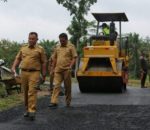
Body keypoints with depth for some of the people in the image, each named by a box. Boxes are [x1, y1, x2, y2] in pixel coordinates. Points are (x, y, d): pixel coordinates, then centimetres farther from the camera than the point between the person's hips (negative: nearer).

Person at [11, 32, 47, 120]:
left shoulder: (40, 49, 2)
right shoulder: (23, 48, 14)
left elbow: (44, 63, 2)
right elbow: (18, 59, 16)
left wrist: (44, 75, 1)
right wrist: (13, 67, 2)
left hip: (34, 73, -4)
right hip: (24, 72, 5)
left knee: (32, 92, -14)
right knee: (25, 92, 10)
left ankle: (32, 111, -17)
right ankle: (27, 109, 23)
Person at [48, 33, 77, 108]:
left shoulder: (71, 47, -1)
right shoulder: (58, 47, 13)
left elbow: (74, 58, -6)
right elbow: (55, 58, 19)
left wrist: (70, 66, -18)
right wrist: (53, 68, 15)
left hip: (66, 70, -3)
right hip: (58, 70, 3)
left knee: (67, 87, 7)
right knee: (56, 86, -6)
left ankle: (68, 102, 21)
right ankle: (54, 102, -11)